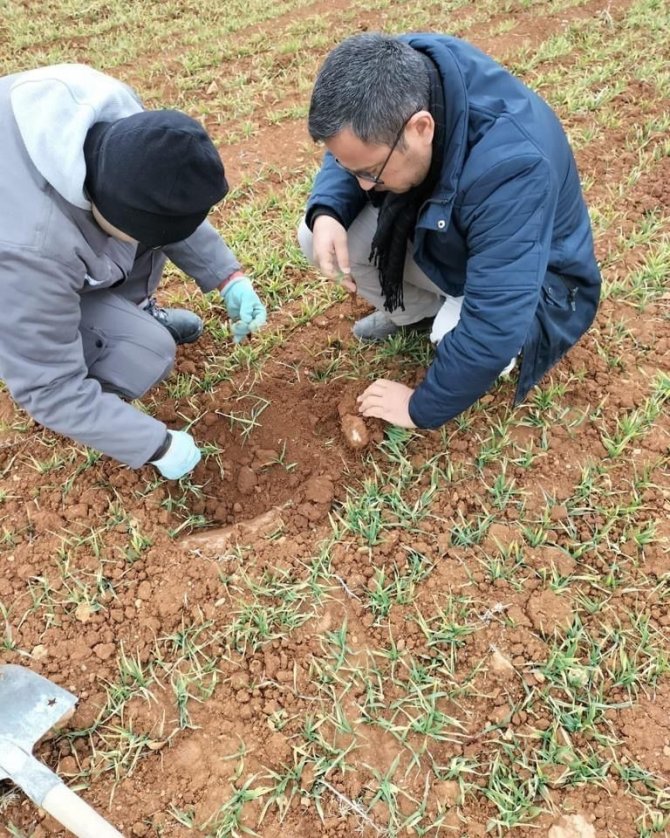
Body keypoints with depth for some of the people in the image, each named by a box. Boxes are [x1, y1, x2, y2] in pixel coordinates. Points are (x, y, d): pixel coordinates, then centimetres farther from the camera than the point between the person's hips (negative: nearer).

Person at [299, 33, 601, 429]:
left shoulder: (510, 166, -41)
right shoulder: (398, 72, -22)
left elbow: (492, 328, -38)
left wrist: (422, 408, -24)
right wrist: (325, 214, -23)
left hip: (529, 276, -6)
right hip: (438, 230, 6)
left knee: (464, 339, -37)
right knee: (317, 237, -12)